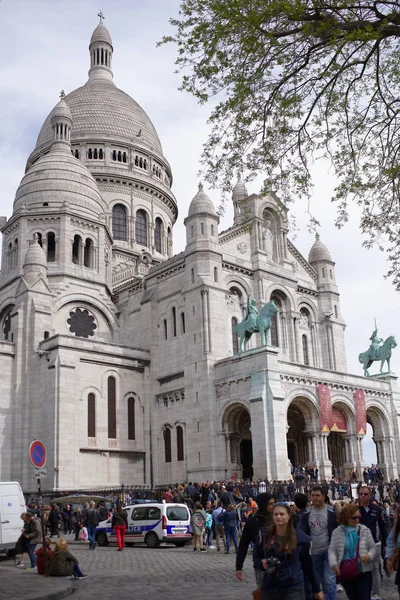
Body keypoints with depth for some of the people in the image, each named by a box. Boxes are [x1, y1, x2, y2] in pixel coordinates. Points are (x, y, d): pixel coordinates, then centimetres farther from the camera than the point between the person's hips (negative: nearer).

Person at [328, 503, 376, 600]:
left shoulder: (364, 530, 2)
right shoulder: (337, 532, 0)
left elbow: (373, 548, 4)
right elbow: (332, 550, -3)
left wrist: (369, 556, -17)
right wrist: (334, 564, -19)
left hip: (363, 571, -1)